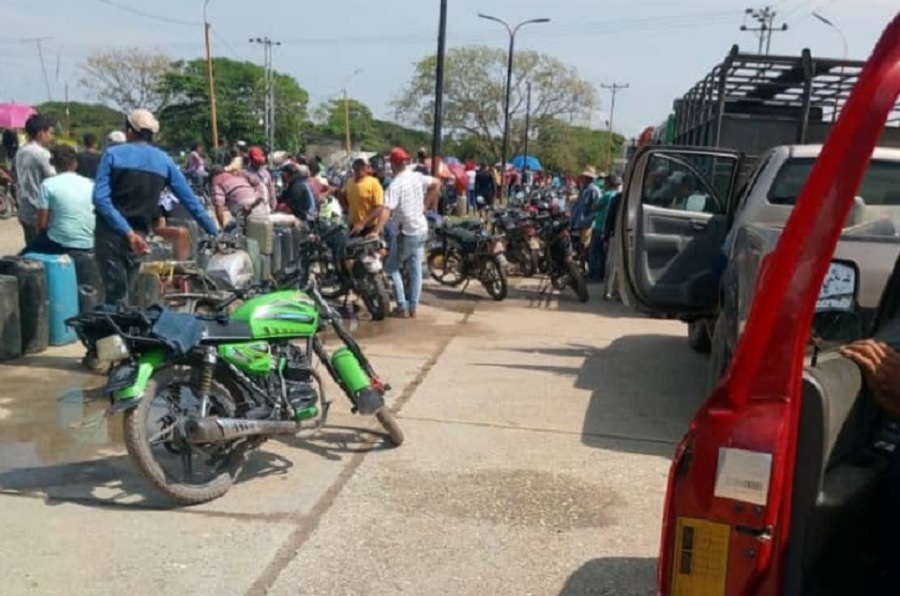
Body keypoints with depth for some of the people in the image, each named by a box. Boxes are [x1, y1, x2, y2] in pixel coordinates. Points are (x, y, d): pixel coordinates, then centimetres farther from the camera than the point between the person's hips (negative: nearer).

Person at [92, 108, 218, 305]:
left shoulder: (112, 154, -2)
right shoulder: (164, 161, 4)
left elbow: (101, 198, -14)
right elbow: (191, 201, 4)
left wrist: (128, 233, -18)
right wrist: (215, 233, 11)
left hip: (110, 233, -2)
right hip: (139, 234, 2)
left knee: (116, 292, -2)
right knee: (123, 289, 17)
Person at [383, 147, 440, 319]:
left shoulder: (395, 185, -20)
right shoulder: (417, 177, 0)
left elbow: (386, 210, -30)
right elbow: (436, 183, 12)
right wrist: (426, 204, 14)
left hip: (405, 232, -7)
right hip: (421, 230, 7)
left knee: (392, 267, 7)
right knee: (416, 270, 11)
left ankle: (402, 306, 2)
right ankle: (413, 307, 16)